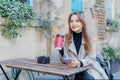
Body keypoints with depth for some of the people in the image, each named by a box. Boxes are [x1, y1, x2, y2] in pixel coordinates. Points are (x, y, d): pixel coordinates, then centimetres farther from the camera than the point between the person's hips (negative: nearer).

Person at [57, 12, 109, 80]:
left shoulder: (89, 38, 5)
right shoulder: (66, 38, 3)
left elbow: (92, 58, -4)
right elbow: (64, 60, 0)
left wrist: (80, 63, -22)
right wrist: (61, 49, -19)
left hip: (90, 69, 3)